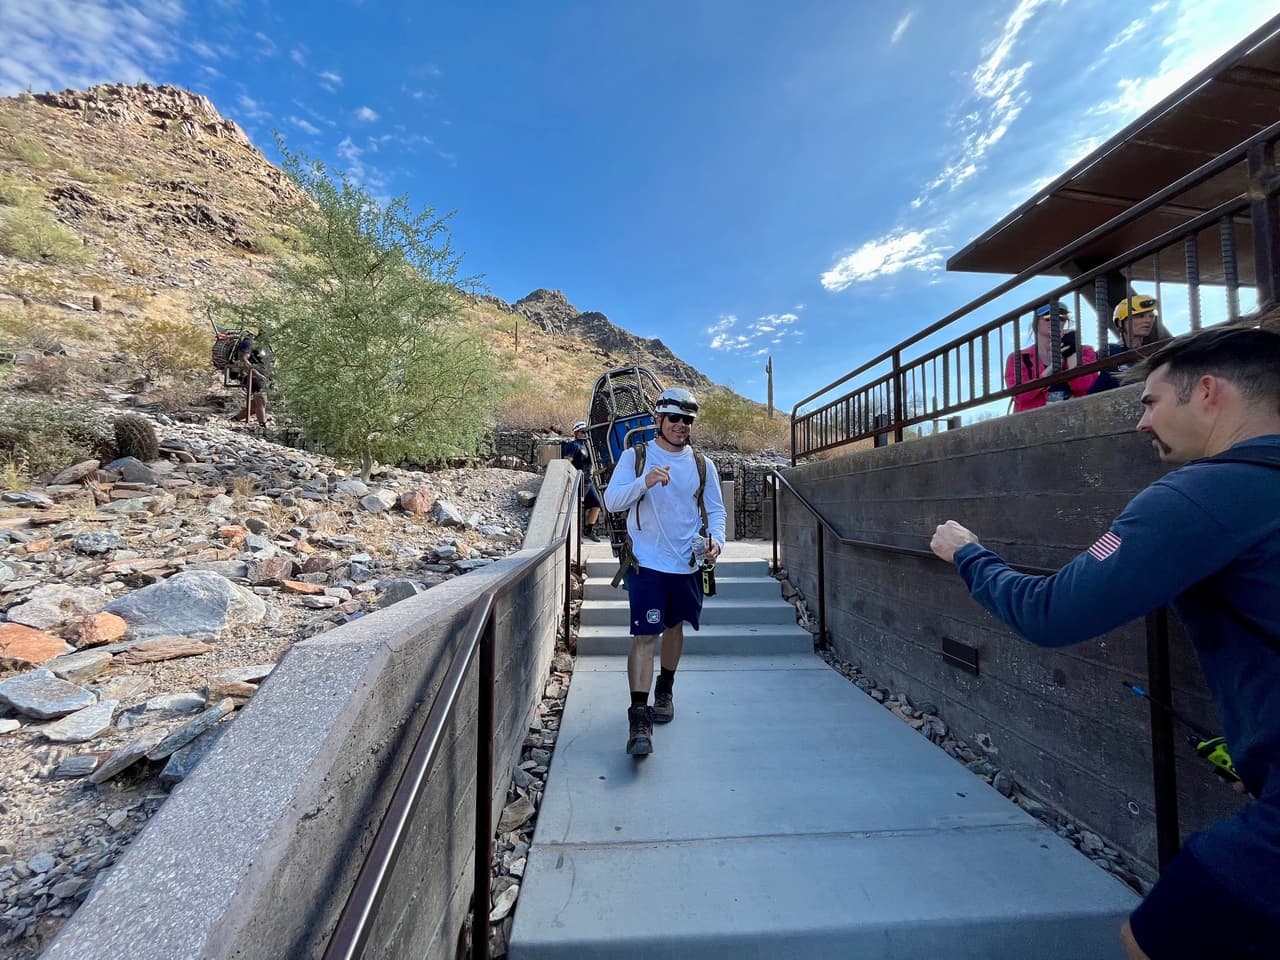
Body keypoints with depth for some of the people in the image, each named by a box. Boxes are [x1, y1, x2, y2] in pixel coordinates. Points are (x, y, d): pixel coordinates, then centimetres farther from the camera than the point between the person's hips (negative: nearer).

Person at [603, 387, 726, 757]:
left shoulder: (703, 464, 4)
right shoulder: (634, 456, -3)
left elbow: (716, 510, 7)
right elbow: (611, 500, -10)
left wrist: (716, 540, -12)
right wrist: (644, 482, -27)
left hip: (688, 563, 4)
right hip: (646, 562, -3)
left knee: (674, 627, 20)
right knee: (645, 635, -7)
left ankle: (665, 689, 43)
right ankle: (638, 718, 6)